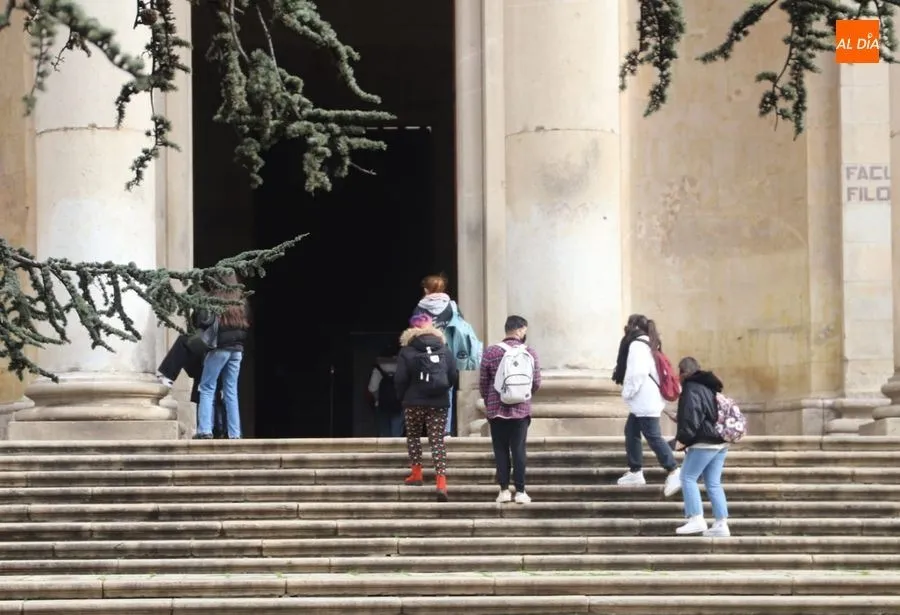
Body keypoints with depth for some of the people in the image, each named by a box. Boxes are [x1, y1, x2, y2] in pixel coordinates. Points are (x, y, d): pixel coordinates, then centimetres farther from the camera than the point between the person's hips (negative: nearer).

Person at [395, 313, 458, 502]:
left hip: (414, 403, -2)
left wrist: (402, 397, 10)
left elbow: (400, 379, -7)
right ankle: (441, 481, -11)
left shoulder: (407, 351, -6)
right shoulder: (444, 350, 2)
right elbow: (453, 375, 4)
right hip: (439, 403, 2)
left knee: (413, 436, 19)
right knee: (438, 441, 1)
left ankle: (416, 473, 16)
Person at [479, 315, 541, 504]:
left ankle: (504, 490, 5)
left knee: (501, 450, 7)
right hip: (522, 410, 0)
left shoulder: (491, 352, -6)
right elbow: (536, 383, 2)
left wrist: (488, 403, 17)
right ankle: (520, 491, 2)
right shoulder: (530, 353, -3)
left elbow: (483, 382, 0)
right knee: (519, 449, 4)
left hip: (497, 409, 0)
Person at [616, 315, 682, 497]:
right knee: (631, 432, 16)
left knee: (653, 436, -11)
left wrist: (627, 392, -13)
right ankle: (635, 471, 21)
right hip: (644, 401, 10)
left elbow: (638, 372, -23)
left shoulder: (637, 345, -13)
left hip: (645, 401, -10)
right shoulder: (651, 345, 17)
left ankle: (674, 472, -14)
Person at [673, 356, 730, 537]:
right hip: (720, 442, 9)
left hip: (703, 443, -9)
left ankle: (696, 519, -7)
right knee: (714, 483, 8)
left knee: (688, 477, -1)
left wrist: (682, 439, -12)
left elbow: (691, 418, -19)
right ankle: (721, 525, 3)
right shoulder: (710, 388, 19)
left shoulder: (691, 389, -9)